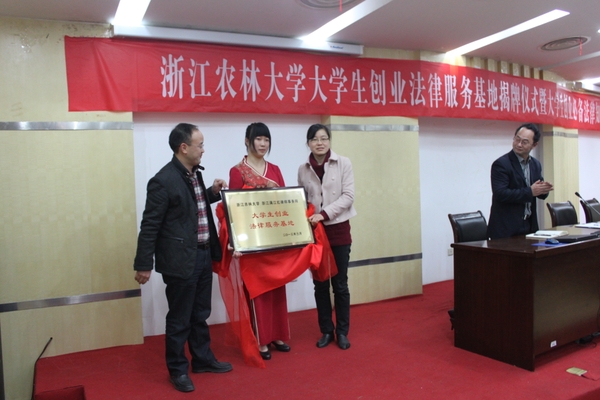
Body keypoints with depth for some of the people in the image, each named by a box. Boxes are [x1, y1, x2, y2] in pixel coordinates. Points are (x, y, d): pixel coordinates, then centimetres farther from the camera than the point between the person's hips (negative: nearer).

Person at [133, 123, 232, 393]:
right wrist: (144, 264, -13)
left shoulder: (195, 173, 7)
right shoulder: (164, 180, -18)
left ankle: (202, 359, 37)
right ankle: (178, 370, 26)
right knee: (179, 319, 8)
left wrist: (213, 192, 6)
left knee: (200, 315, 21)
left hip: (203, 255, 8)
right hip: (181, 260, -8)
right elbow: (150, 225, -16)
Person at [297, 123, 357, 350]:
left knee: (340, 283, 7)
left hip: (338, 229, -2)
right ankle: (326, 331, 24)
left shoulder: (343, 163, -5)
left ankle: (342, 332, 22)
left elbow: (348, 196, -10)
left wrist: (324, 213, -20)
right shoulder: (303, 169, 3)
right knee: (320, 283, 10)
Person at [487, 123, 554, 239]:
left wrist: (544, 190, -7)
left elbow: (538, 192, 16)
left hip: (529, 225, 7)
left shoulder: (535, 164, 9)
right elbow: (500, 194, -21)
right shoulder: (501, 164, -13)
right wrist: (530, 191, -21)